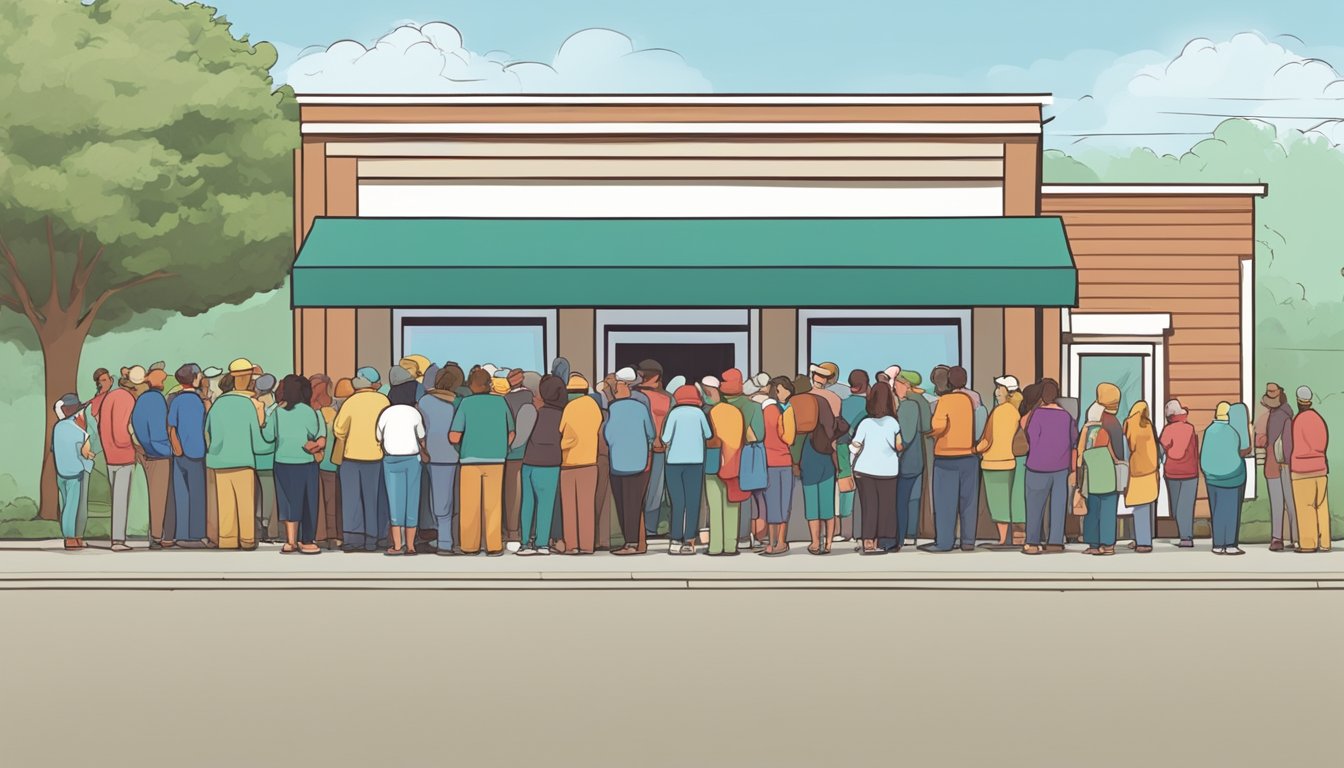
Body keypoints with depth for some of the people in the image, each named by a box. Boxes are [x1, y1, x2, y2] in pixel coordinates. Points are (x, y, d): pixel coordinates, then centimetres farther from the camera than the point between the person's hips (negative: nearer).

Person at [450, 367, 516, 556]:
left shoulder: (466, 403, -4)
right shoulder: (500, 402, 2)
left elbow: (453, 437, -8)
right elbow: (511, 434, 8)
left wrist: (462, 446, 12)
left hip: (471, 459, -1)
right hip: (496, 459, 1)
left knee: (470, 505, 6)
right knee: (493, 504, 6)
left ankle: (470, 545, 9)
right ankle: (494, 546, 4)